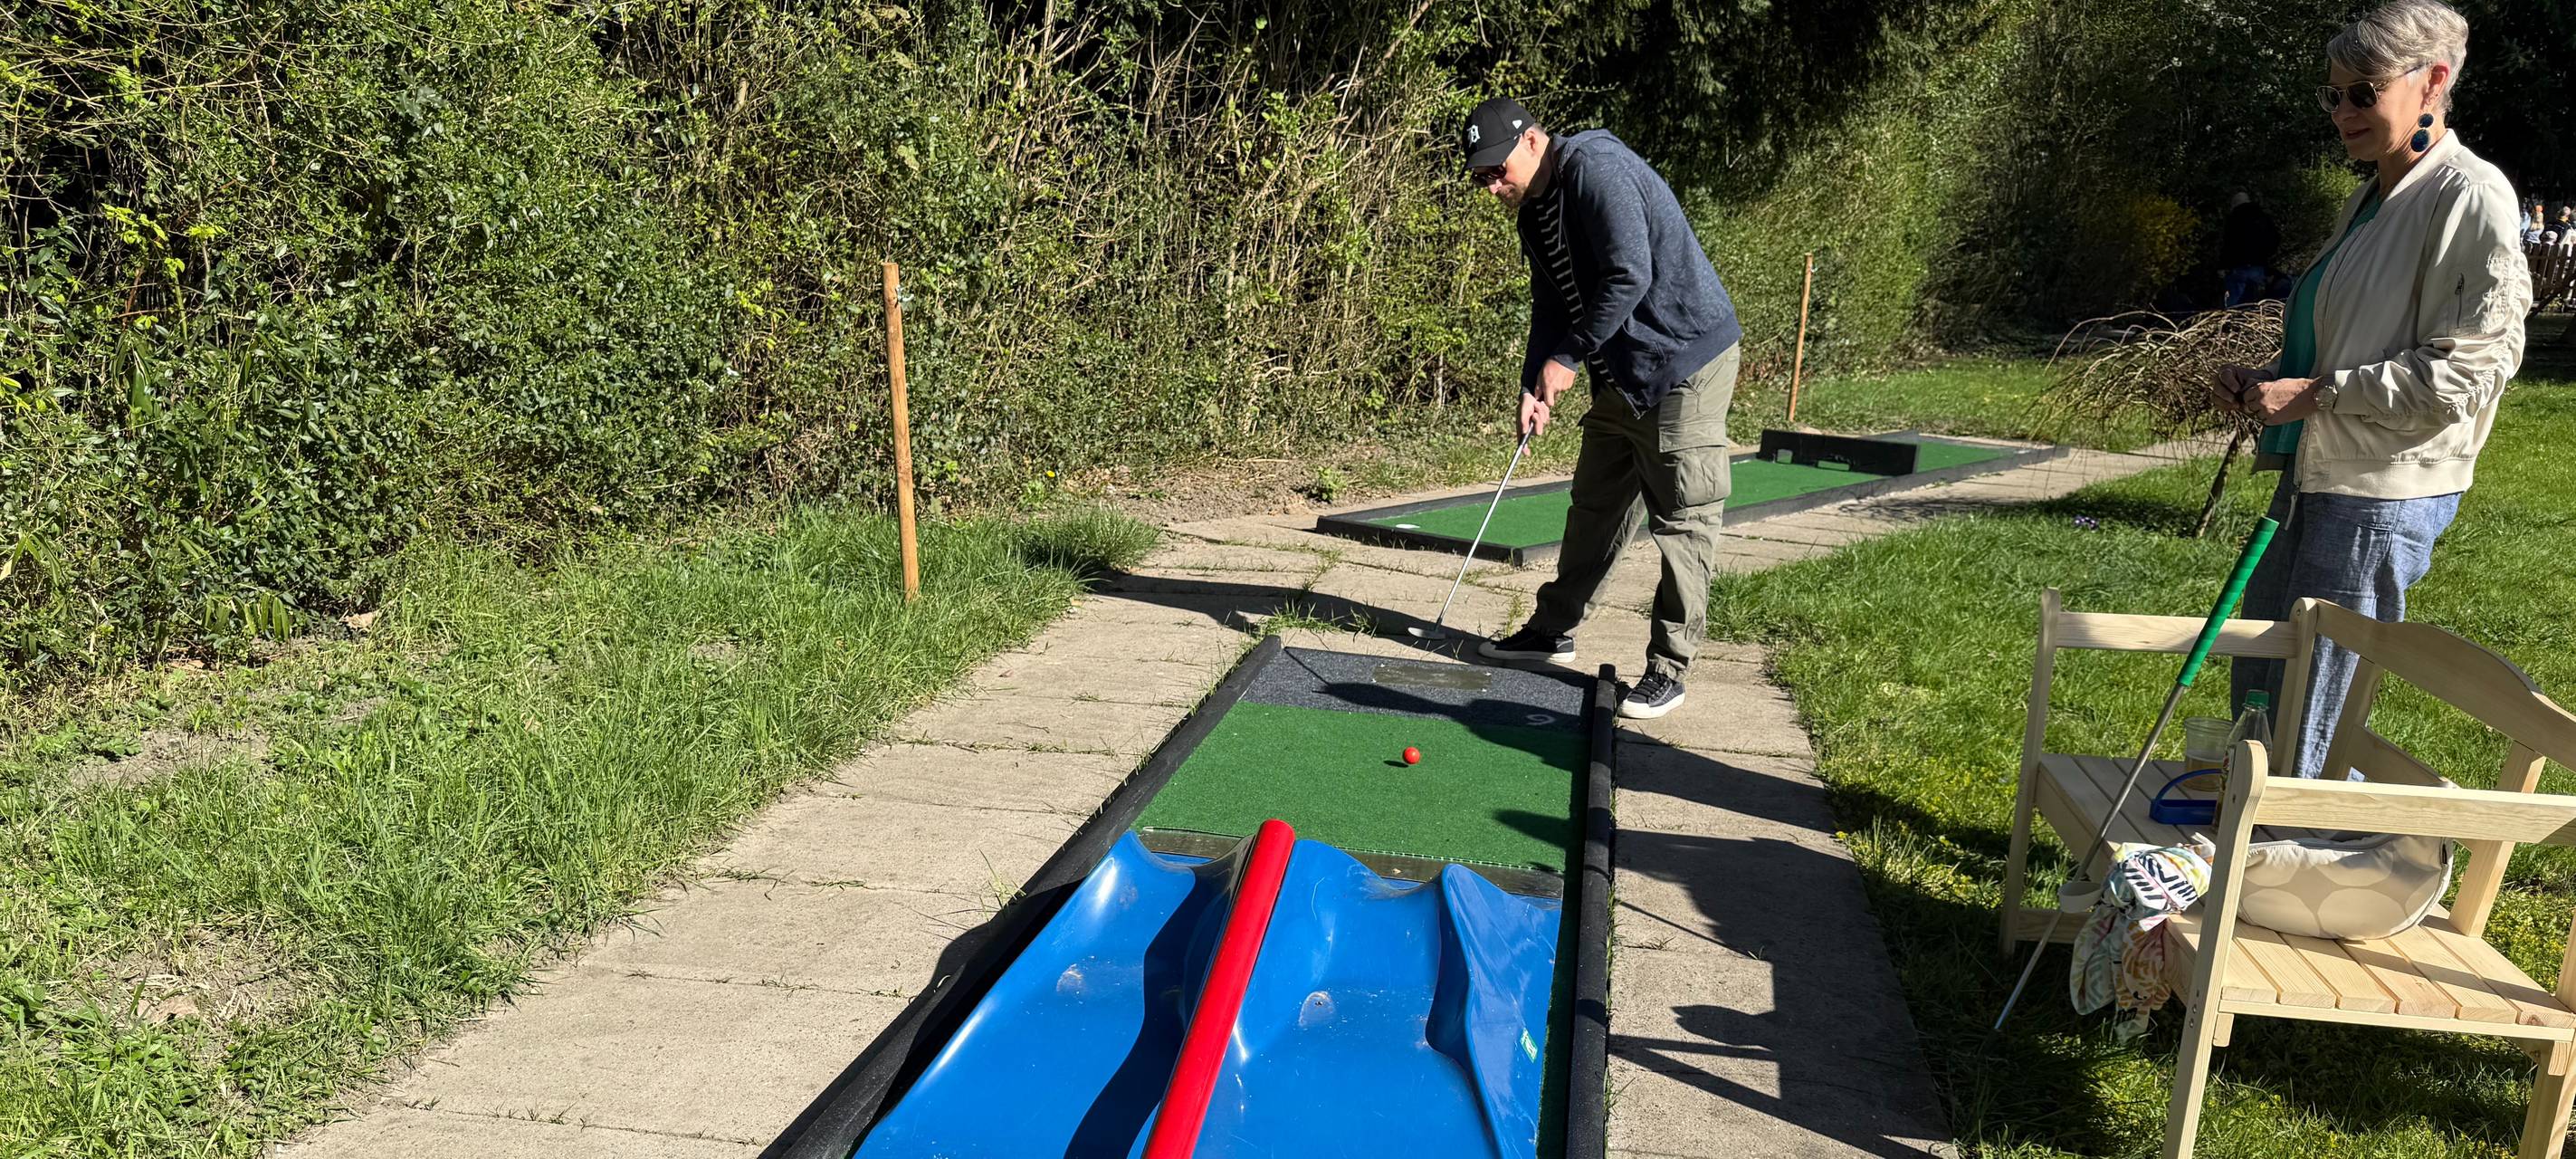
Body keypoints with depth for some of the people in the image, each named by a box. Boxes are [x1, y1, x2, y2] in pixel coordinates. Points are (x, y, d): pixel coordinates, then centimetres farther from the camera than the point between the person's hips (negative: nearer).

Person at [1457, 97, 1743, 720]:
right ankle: (1554, 629, 28)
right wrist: (1534, 386, -1)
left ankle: (1669, 667, 3)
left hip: (1687, 359, -9)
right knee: (1596, 504, 16)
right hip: (1622, 371, 10)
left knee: (1682, 518, -4)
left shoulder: (1595, 169, -19)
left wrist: (1568, 359, -18)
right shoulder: (1534, 209, 10)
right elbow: (1550, 306, 13)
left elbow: (1629, 278, -26)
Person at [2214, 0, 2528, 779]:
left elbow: (2469, 368, -17)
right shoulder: (2369, 201, 17)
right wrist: (2266, 380, 8)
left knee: (2314, 727, -4)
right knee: (2257, 692, 16)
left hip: (2385, 495, -9)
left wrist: (2316, 393, -18)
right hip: (2317, 475, 9)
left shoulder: (2471, 197, -11)